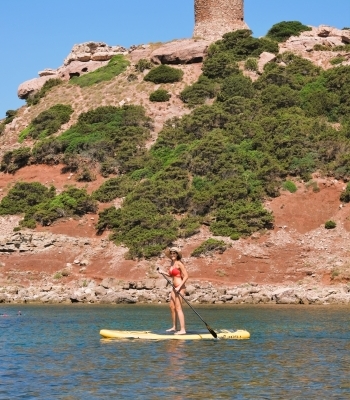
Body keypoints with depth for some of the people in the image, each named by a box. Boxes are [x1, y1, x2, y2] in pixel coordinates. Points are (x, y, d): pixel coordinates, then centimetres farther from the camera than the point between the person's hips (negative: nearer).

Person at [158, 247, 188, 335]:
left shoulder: (179, 263, -13)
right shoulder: (172, 263, 13)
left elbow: (186, 276, -16)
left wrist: (179, 287, -21)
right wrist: (163, 272, 10)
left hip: (180, 288, -9)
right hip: (175, 288, 9)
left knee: (178, 308, -13)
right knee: (172, 307, 16)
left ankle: (183, 330, -16)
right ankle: (174, 327, 28)